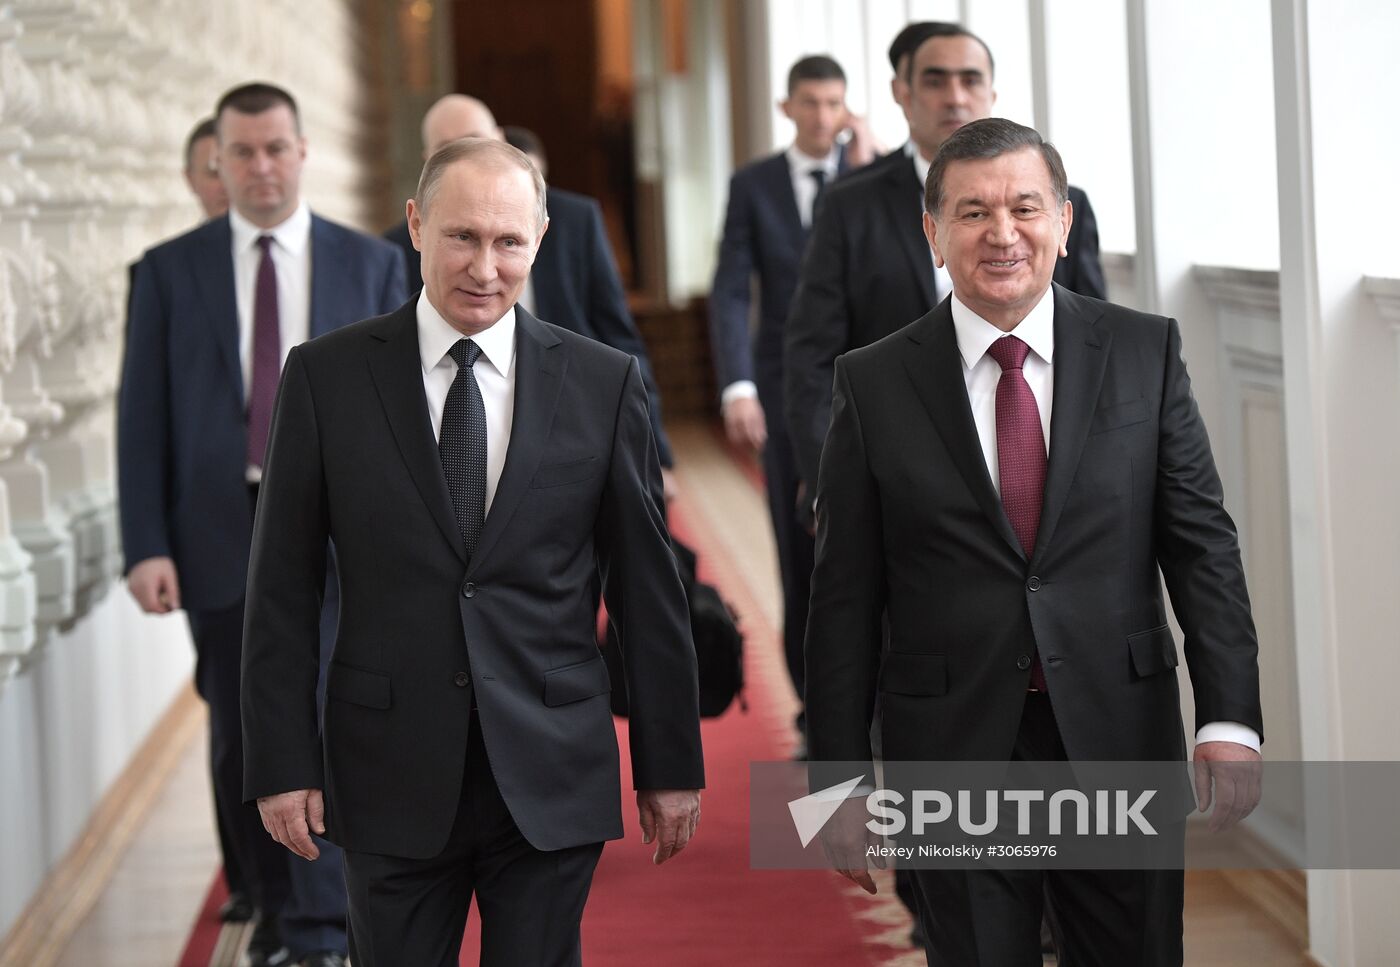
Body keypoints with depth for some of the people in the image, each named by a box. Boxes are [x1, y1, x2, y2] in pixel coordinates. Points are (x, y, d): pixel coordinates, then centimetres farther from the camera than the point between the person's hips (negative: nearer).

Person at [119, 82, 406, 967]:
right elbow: (143, 417, 3)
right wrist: (146, 546, -6)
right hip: (219, 535, 2)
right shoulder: (170, 271, 6)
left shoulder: (373, 264, 6)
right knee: (240, 740, 8)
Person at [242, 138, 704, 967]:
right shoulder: (327, 376, 0)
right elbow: (283, 587, 1)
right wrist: (283, 765, -3)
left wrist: (671, 765, 6)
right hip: (392, 776, 0)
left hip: (552, 778, 0)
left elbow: (647, 587, 5)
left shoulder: (603, 382, 2)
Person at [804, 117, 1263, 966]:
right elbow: (845, 599, 1)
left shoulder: (1146, 353, 2)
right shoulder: (875, 385, 0)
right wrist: (841, 777, -2)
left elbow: (1203, 544, 0)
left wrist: (1230, 720, -9)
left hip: (1119, 740, 1)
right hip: (953, 752, -1)